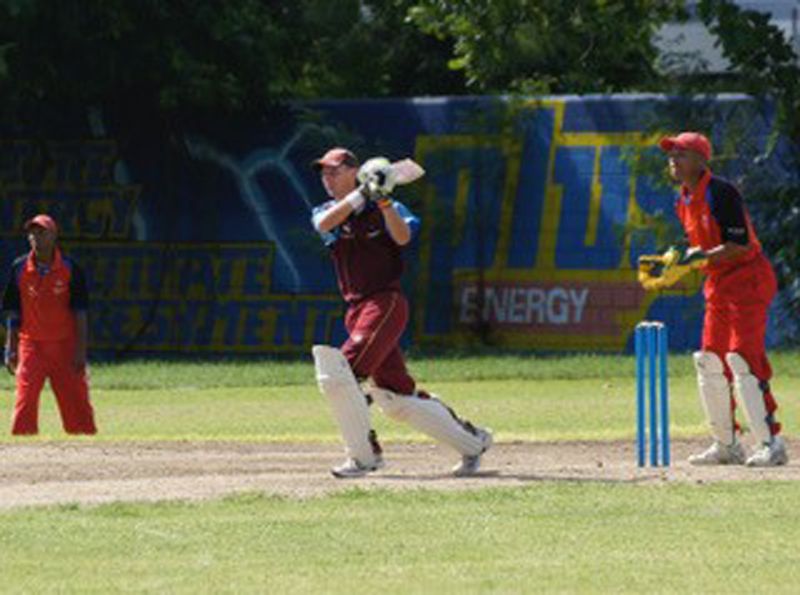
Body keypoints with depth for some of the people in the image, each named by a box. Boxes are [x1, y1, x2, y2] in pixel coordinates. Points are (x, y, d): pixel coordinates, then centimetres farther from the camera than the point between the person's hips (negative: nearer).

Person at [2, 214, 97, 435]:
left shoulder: (70, 269, -1)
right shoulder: (19, 268, 3)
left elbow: (80, 314, -1)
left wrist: (80, 351, -8)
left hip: (64, 344, -1)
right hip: (31, 345, 1)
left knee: (76, 399, -1)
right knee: (25, 399, -9)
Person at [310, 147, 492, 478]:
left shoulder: (381, 209, 3)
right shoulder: (326, 212, 15)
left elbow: (402, 237, -17)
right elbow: (325, 224, -10)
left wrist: (382, 200, -25)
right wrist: (362, 193, -17)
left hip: (386, 304, -6)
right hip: (357, 311, 6)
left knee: (339, 372, -22)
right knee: (396, 397, 7)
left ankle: (363, 456, -12)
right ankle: (471, 441, 19)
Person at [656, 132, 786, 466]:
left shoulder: (720, 193, -17)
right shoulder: (685, 202, 11)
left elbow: (741, 246, -21)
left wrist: (703, 256, -27)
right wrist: (668, 265, 6)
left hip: (748, 280, -10)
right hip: (719, 285, 10)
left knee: (742, 359, -16)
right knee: (710, 361, 9)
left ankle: (771, 443, -15)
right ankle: (726, 446, 16)